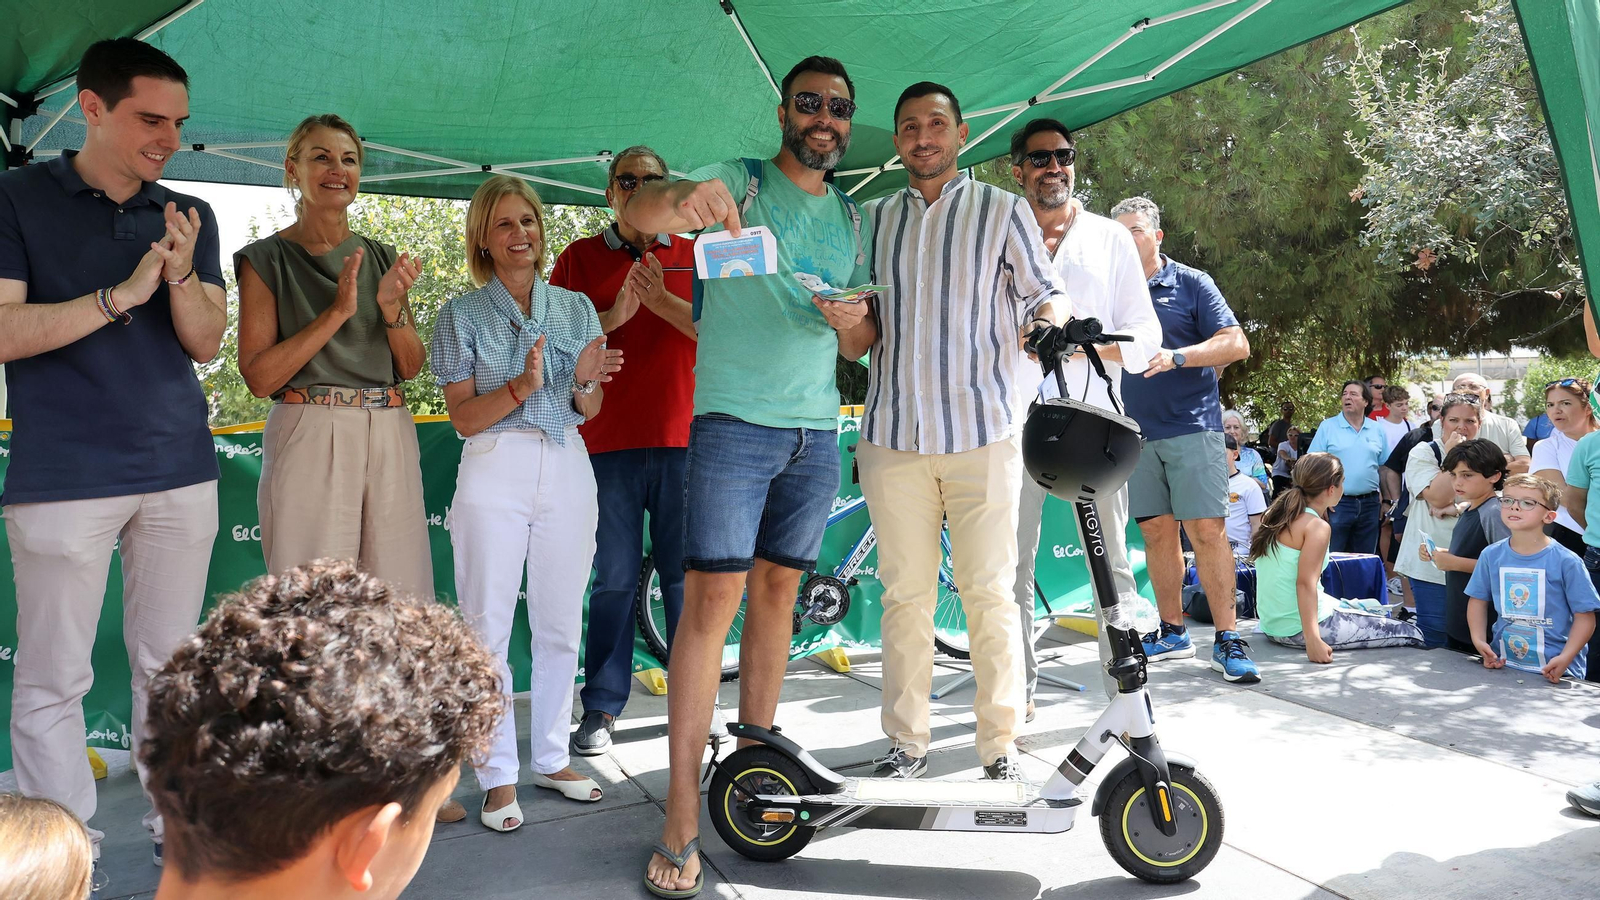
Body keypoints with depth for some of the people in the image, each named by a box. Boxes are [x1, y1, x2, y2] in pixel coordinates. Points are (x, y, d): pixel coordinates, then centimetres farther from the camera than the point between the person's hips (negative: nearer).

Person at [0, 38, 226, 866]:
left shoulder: (189, 217, 11)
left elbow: (206, 343, 5)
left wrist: (182, 274, -13)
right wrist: (120, 295, -16)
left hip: (180, 471, 3)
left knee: (170, 665, 10)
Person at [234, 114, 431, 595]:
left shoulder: (381, 258, 14)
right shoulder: (267, 259, 3)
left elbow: (412, 367, 12)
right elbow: (259, 376, -6)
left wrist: (392, 307, -7)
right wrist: (337, 311, -13)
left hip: (390, 437, 4)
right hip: (309, 440, -3)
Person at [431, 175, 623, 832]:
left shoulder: (576, 307, 10)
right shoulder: (461, 316, 3)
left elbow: (591, 411, 10)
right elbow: (463, 417, -3)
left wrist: (585, 381, -13)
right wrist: (524, 386, -20)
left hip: (567, 469, 3)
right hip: (494, 472, -3)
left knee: (560, 626, 8)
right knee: (488, 628, -1)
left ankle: (552, 758, 23)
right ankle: (498, 776, 10)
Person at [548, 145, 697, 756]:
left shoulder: (694, 257, 13)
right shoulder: (579, 258, 12)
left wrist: (661, 300, -12)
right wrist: (615, 314, -12)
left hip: (683, 441, 1)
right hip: (608, 442, 0)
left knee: (686, 578, 4)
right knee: (614, 582, 3)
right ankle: (601, 710, 13)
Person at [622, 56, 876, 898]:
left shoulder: (853, 219, 16)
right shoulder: (741, 182, 0)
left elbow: (860, 347, 18)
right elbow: (637, 213, -19)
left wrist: (854, 323, -6)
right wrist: (680, 196, -42)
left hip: (816, 432, 6)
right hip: (734, 421, -5)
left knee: (777, 590, 9)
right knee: (712, 597, -11)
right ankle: (681, 823, -8)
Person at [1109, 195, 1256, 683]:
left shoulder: (1191, 284, 4)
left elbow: (1236, 343, -4)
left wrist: (1177, 357, -18)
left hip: (1192, 427, -3)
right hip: (1135, 430, 4)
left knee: (1207, 531, -8)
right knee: (1156, 532, 7)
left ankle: (1227, 639, -2)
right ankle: (1172, 632, 18)